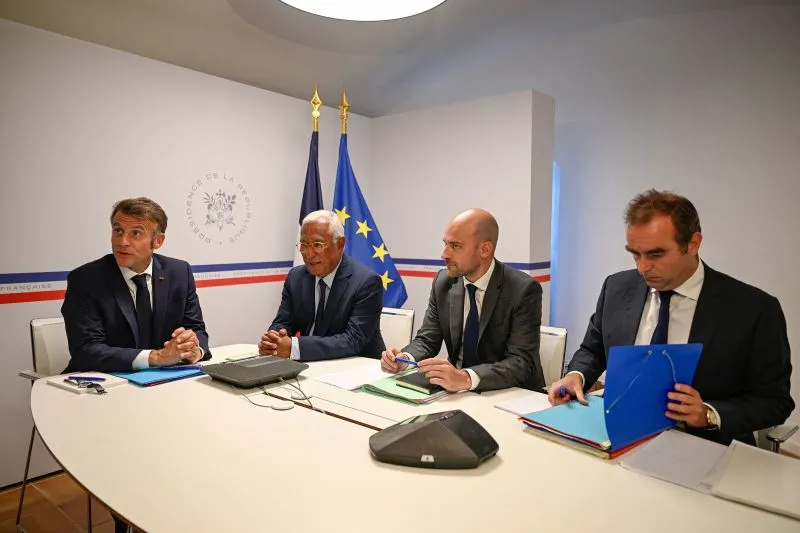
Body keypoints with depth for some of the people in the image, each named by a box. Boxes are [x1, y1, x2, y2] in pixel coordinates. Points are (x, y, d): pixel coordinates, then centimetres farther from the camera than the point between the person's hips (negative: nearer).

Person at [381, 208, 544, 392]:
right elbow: (427, 340, 3)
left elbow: (522, 363, -22)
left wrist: (466, 378, -37)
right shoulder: (443, 281, -2)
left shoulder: (523, 290, -16)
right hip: (457, 391, 3)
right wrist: (405, 358, -18)